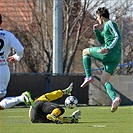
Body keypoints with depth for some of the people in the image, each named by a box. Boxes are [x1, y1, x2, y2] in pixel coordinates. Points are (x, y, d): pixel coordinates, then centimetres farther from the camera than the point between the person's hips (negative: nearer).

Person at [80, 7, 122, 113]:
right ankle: (115, 98, -16)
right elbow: (102, 41, 37)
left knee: (85, 51, 12)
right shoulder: (106, 26, 26)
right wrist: (96, 31, 26)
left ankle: (88, 77, 2)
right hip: (116, 57, 9)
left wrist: (108, 48, -24)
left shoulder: (110, 24, -3)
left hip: (110, 53, -9)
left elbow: (118, 37, -16)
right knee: (104, 81, 7)